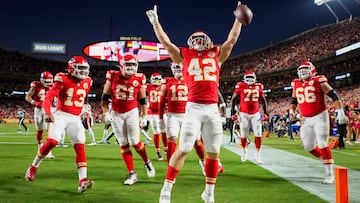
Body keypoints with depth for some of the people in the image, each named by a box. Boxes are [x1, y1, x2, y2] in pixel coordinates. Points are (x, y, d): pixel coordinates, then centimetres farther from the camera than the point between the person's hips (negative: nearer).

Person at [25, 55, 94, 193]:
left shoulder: (87, 82, 6)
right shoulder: (63, 80, -10)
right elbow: (48, 98, -17)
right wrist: (48, 113, -32)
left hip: (75, 118, 4)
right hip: (61, 115, -4)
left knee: (80, 147, -9)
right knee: (52, 142, -17)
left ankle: (82, 181, -14)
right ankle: (33, 167, 11)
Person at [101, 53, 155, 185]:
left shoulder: (139, 79, -6)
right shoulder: (113, 77, -6)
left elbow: (142, 100, 2)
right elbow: (105, 97, 0)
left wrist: (144, 116, 1)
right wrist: (106, 113, -6)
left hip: (132, 112, -1)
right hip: (116, 113, 1)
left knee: (135, 142, -5)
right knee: (123, 144, 2)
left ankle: (147, 162, 24)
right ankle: (132, 174, 10)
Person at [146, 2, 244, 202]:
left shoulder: (216, 55, 17)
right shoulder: (184, 56, 12)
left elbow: (232, 39, 22)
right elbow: (165, 41, 15)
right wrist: (155, 21, 21)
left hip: (213, 109, 3)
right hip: (194, 108, -3)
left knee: (213, 152, 6)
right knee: (183, 149, -6)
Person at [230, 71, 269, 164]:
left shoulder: (258, 86, 4)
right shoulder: (241, 86, -5)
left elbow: (263, 99, 15)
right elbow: (233, 99, 2)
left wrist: (265, 111, 10)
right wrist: (233, 110, -2)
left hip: (255, 114, 2)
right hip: (244, 114, -2)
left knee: (258, 134, -4)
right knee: (244, 135, 7)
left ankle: (258, 154, 6)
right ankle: (244, 150, 32)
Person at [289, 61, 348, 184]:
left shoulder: (319, 82, -8)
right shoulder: (296, 84, 8)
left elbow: (334, 96, -10)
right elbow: (293, 100, 20)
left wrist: (340, 112, -18)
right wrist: (292, 111, 3)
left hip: (320, 116, -6)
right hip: (306, 119, 6)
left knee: (322, 145, -10)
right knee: (309, 147, 5)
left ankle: (329, 175, -2)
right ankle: (328, 161, 29)